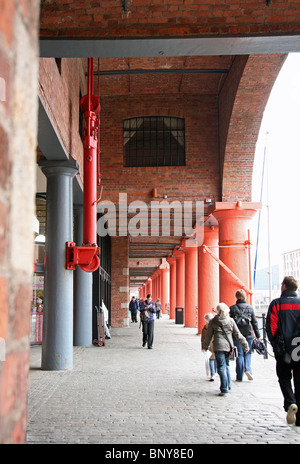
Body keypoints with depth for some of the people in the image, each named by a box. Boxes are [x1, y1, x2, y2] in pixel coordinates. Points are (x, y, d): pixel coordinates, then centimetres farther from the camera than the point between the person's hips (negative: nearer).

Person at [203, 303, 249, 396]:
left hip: (218, 347, -3)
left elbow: (208, 335, 8)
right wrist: (245, 345, 13)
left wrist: (206, 346, 23)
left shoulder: (213, 322, 1)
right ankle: (228, 386, 25)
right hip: (228, 346, 3)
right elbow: (238, 334, 7)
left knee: (221, 368, -4)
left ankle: (224, 389, -11)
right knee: (226, 366, 19)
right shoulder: (230, 321, 5)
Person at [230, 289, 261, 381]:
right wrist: (258, 335, 12)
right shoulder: (250, 308, 1)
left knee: (239, 354, 5)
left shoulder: (232, 308, -2)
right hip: (248, 335, 1)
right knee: (248, 353, 14)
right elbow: (254, 322, 5)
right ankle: (248, 369, -9)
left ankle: (239, 376, 7)